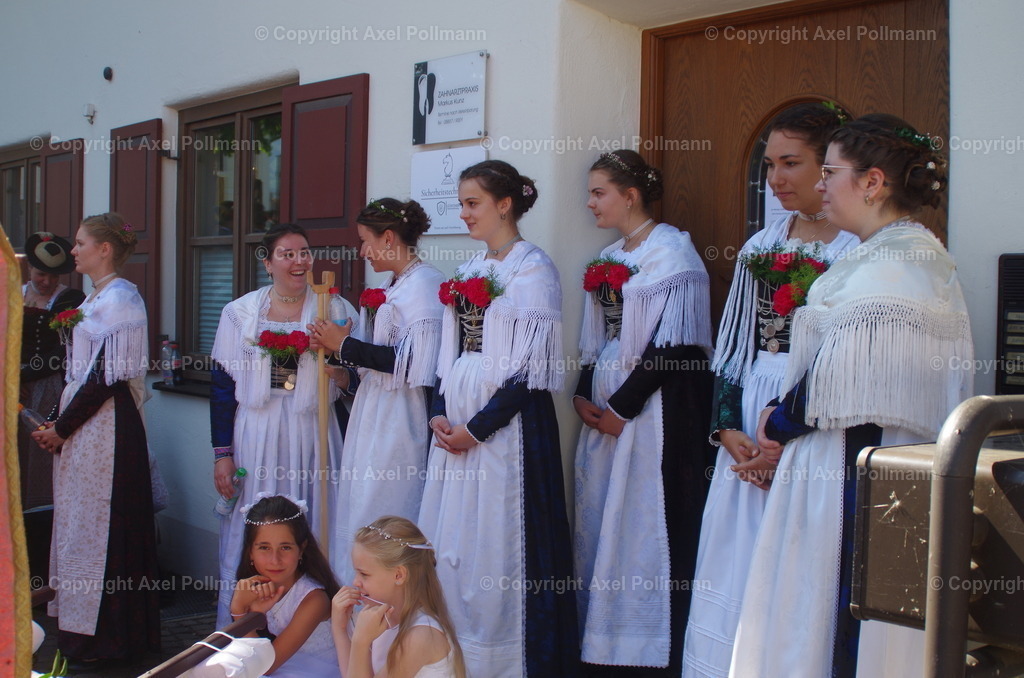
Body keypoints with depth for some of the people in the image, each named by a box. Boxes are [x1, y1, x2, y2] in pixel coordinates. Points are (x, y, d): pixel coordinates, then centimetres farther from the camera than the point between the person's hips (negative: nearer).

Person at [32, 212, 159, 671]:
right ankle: (83, 632, 23)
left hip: (106, 426, -9)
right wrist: (60, 427, 5)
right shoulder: (94, 299, 16)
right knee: (79, 524, 13)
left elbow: (107, 377, -19)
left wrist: (62, 428, -13)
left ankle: (100, 639, 9)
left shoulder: (120, 298, -13)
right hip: (83, 424, 9)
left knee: (96, 524, -2)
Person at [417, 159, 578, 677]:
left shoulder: (533, 267, -8)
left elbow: (530, 367, -14)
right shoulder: (469, 270, 15)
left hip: (506, 421, -7)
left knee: (496, 543, -3)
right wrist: (440, 413, 1)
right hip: (456, 423, 8)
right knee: (449, 542, 10)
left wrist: (476, 428, -15)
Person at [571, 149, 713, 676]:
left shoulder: (672, 250, -8)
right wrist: (584, 394, 2)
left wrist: (622, 406, -15)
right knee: (600, 518, 8)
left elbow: (673, 342, -15)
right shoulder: (607, 259, 16)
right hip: (604, 406, 8)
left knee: (644, 519, -5)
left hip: (655, 405, -8)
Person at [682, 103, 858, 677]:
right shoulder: (761, 247, 12)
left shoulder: (860, 248, -7)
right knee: (738, 569, 10)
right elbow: (734, 347, 12)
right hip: (750, 423, 6)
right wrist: (728, 428, -1)